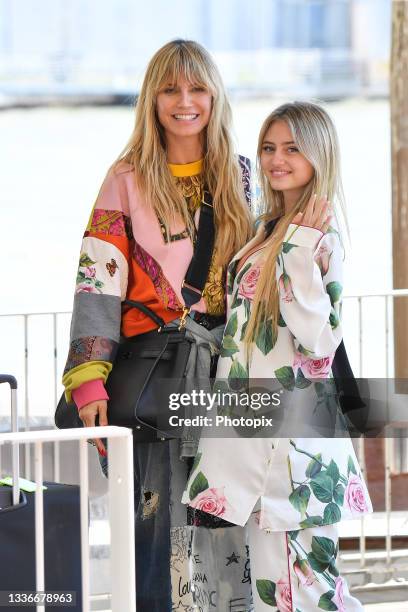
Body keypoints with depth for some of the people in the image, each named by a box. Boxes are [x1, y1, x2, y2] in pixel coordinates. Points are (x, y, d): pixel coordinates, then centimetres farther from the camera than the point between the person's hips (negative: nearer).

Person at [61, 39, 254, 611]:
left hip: (229, 366, 3)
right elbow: (97, 283, -7)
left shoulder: (241, 176, 11)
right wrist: (88, 378, -18)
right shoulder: (129, 179, 1)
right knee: (161, 515, -6)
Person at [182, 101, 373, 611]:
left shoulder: (321, 239, -11)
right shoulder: (268, 230, 14)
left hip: (293, 429, -9)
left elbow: (319, 341, -22)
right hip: (253, 422, 9)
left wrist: (301, 250, -25)